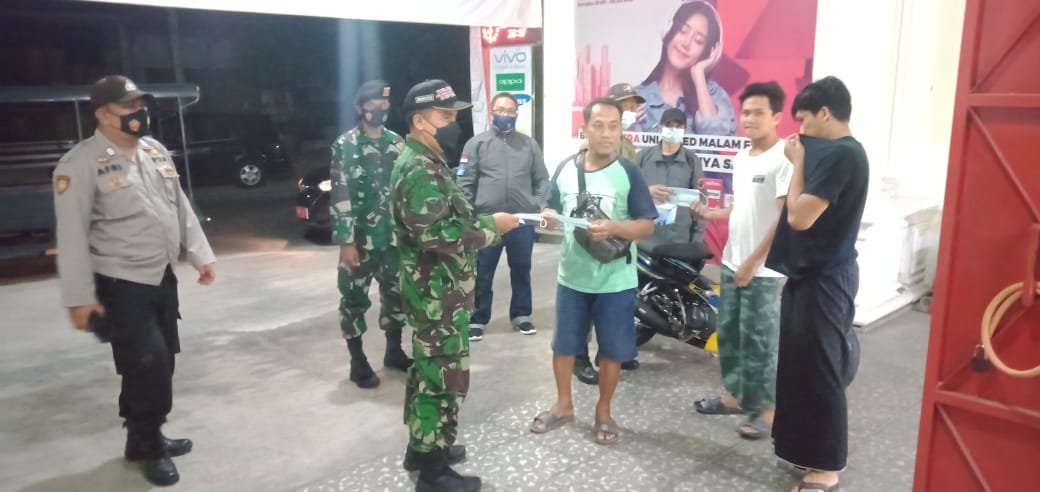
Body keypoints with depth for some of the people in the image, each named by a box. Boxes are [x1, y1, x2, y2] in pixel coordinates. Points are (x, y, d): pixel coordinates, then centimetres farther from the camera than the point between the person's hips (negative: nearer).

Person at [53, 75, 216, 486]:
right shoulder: (81, 163, -14)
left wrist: (201, 255, 13)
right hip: (121, 284, -7)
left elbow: (181, 208, 14)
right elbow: (72, 234, -15)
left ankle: (146, 437, 32)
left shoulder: (155, 150, 8)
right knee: (148, 365, -5)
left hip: (163, 276, 7)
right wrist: (79, 297, -17)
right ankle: (148, 447, 15)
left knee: (160, 361, 15)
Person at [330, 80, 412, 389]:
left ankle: (394, 352, 29)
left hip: (394, 236, 5)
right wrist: (345, 241, -16)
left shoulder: (398, 143, 8)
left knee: (396, 293, 13)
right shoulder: (345, 145, -6)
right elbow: (340, 197, -11)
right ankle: (358, 362, 16)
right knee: (354, 298, 3)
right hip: (359, 238, -4)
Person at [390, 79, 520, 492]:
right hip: (438, 294, -11)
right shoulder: (419, 170, -21)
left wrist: (485, 224, 6)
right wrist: (492, 226, -20)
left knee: (428, 371, 20)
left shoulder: (426, 163, 13)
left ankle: (422, 446, 36)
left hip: (436, 291, 11)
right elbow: (437, 235, -30)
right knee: (444, 377, -1)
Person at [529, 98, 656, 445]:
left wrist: (613, 228, -25)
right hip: (572, 277, 3)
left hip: (615, 282, -3)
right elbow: (553, 212, 11)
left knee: (612, 350, 8)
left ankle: (603, 411, 28)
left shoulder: (628, 174, -7)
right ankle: (563, 404, 33)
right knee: (563, 344, 13)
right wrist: (548, 218, -13)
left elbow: (647, 225, -8)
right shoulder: (566, 169, 3)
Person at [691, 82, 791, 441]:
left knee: (760, 341, 1)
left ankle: (766, 409, 16)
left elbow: (787, 219, -19)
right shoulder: (740, 159, 11)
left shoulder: (784, 159, -16)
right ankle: (735, 395, 31)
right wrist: (707, 213, 5)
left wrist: (753, 263, -18)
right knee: (728, 332, 16)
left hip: (764, 270, -9)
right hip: (732, 263, 9)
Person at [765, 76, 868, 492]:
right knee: (801, 366, 18)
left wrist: (798, 162, -11)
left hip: (823, 279, -10)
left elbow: (800, 217, -22)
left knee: (818, 371, 0)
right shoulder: (835, 152, 12)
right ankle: (806, 448, 33)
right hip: (812, 274, 10)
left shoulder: (840, 154, -20)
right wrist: (803, 159, 6)